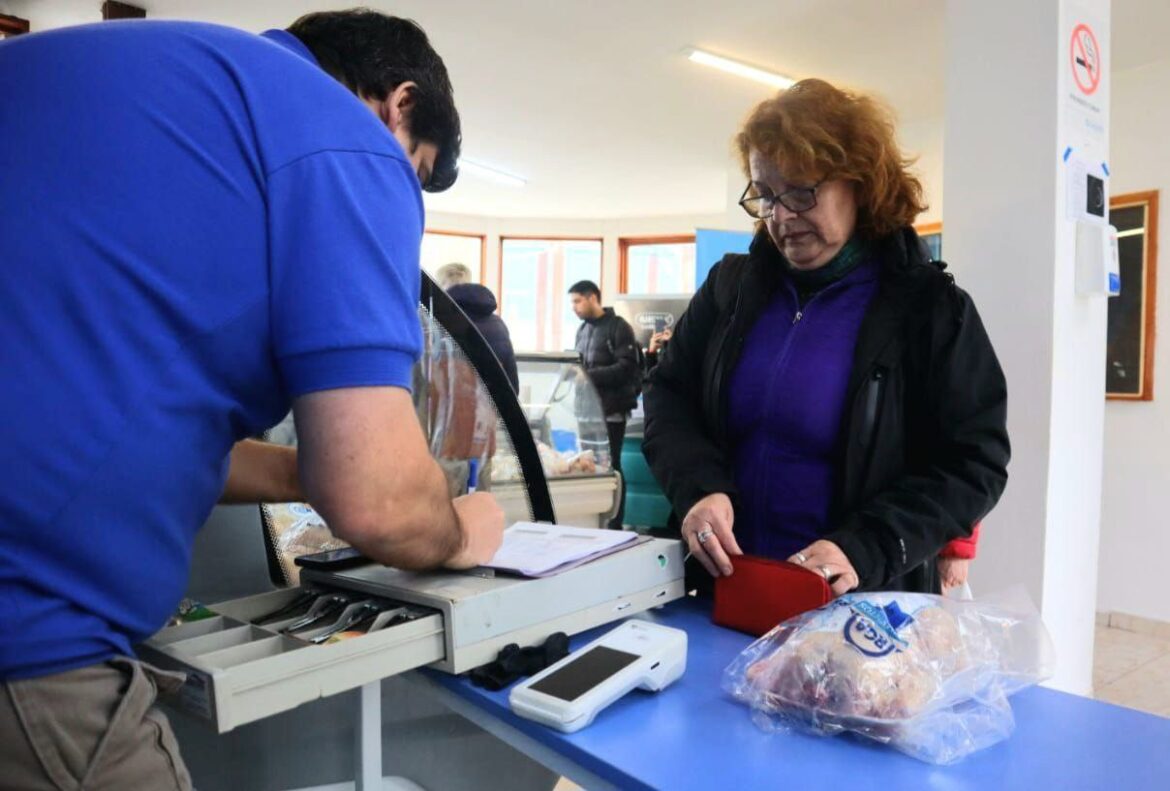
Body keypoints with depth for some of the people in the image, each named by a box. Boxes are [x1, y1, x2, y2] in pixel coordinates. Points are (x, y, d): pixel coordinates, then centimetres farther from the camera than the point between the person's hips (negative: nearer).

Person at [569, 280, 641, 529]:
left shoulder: (618, 327, -6)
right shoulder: (582, 329, 16)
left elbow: (626, 368, -15)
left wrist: (589, 375, -19)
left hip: (611, 409, -6)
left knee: (609, 466, -1)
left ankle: (614, 525, 9)